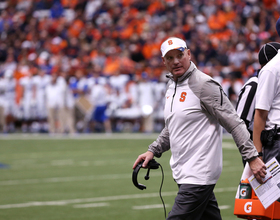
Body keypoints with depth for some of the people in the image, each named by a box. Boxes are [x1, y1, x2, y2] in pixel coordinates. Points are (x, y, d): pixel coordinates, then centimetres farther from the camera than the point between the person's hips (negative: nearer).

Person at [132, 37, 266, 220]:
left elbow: (234, 123, -15)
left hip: (199, 175, -9)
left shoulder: (204, 84, -13)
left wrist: (252, 157, -20)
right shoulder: (172, 86, 14)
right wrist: (153, 151, 17)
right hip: (183, 173, 9)